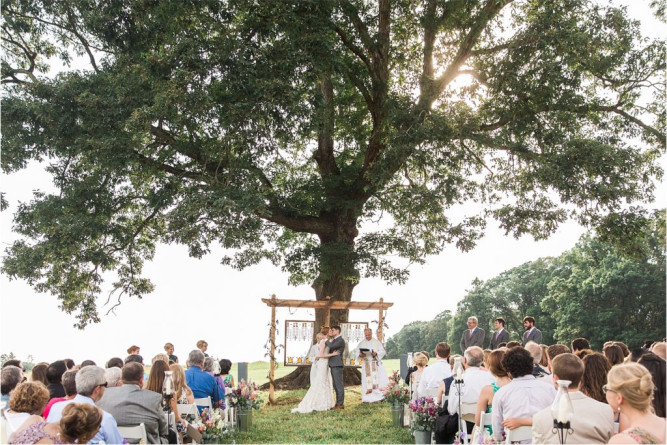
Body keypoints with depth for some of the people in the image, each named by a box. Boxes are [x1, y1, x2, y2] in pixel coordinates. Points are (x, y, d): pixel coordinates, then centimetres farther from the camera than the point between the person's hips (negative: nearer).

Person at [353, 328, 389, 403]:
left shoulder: (376, 342, 5)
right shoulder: (361, 343, 10)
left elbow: (383, 351, 0)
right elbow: (356, 352, 7)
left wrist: (376, 354, -19)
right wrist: (360, 355, -15)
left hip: (375, 364, -1)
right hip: (366, 364, 1)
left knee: (376, 379, -9)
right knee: (367, 381, -3)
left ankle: (378, 397, -7)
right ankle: (368, 399, 0)